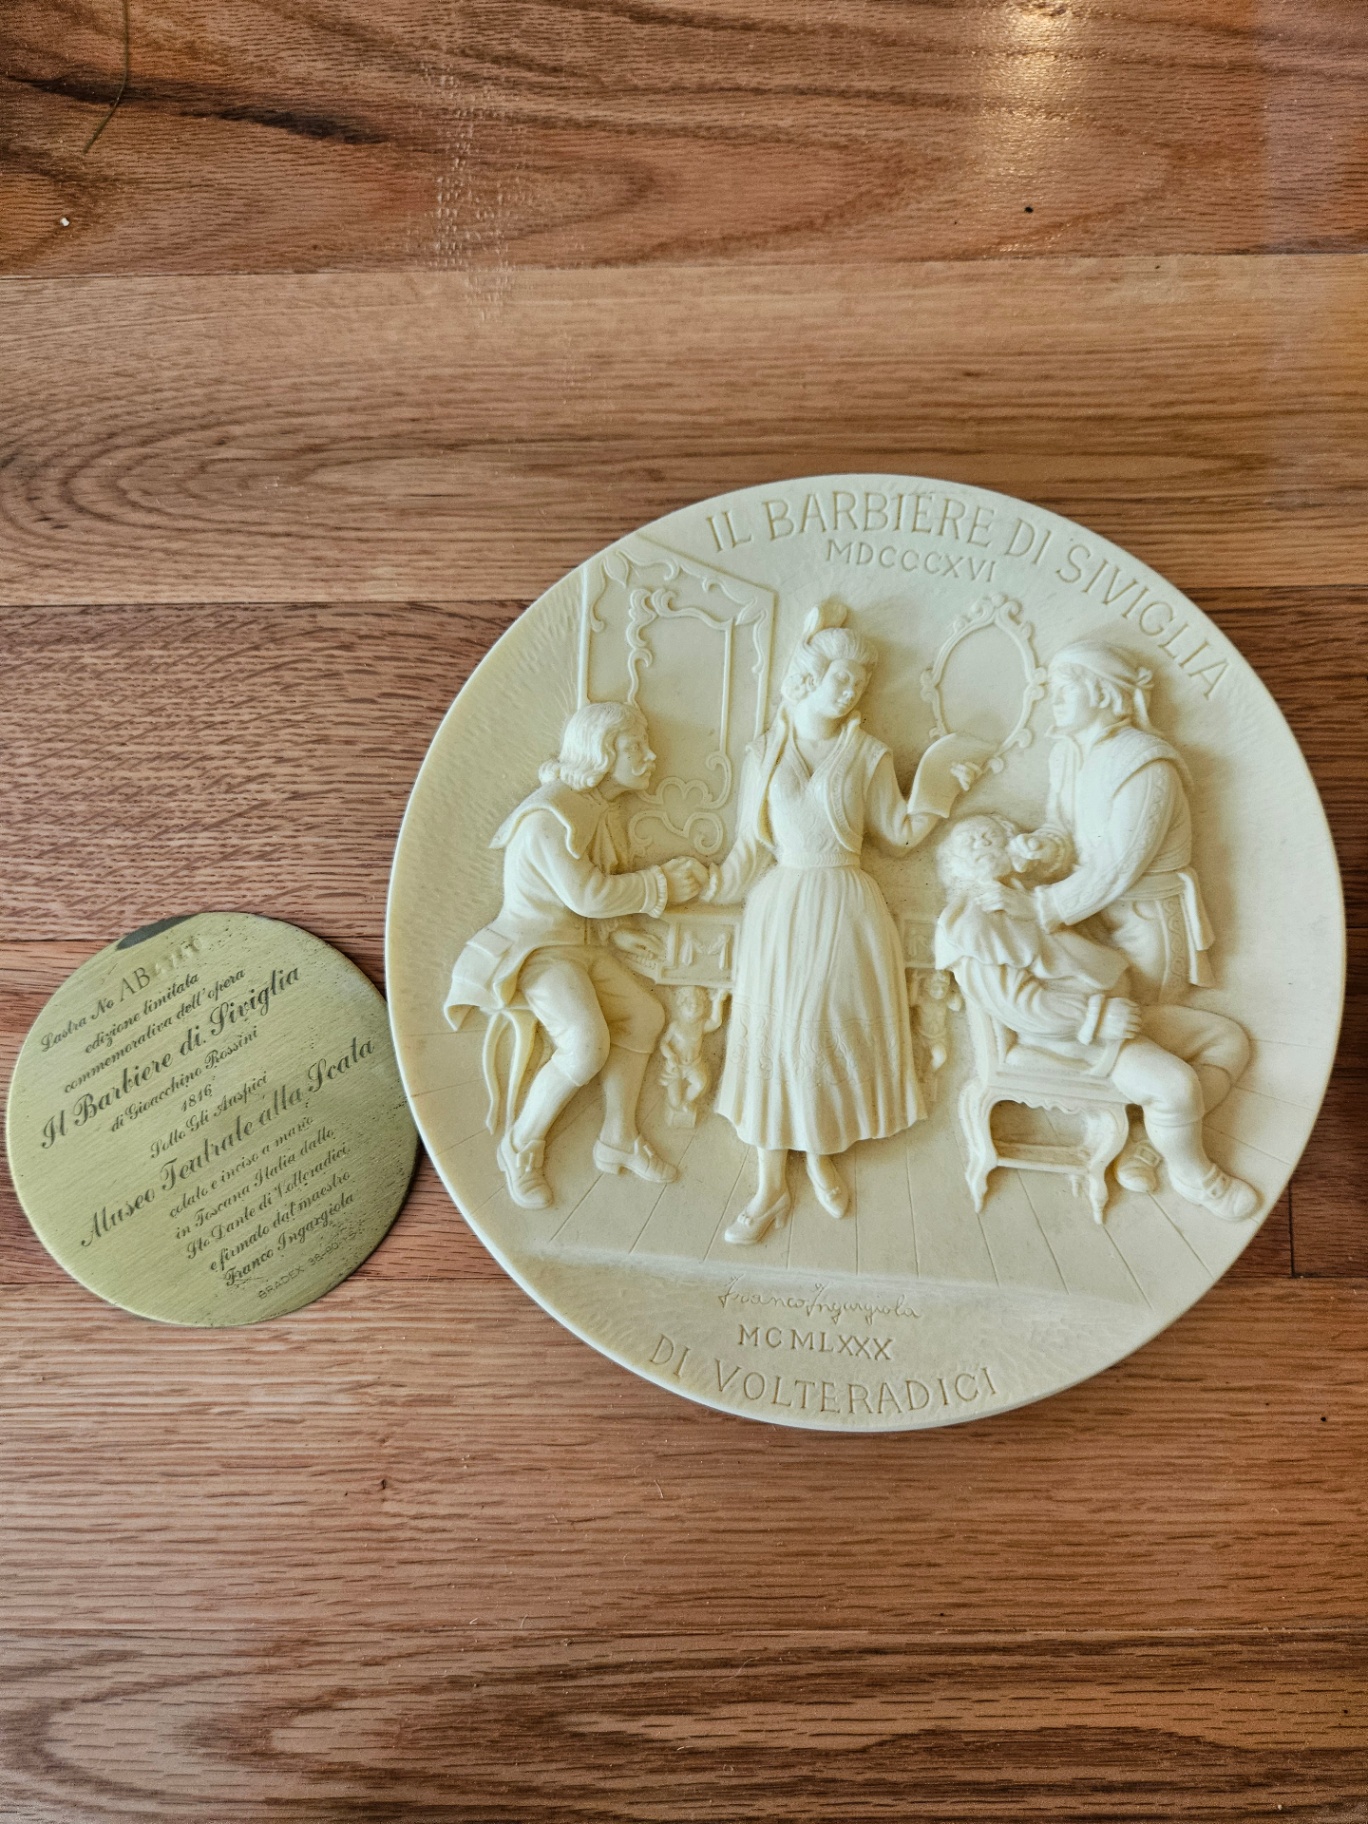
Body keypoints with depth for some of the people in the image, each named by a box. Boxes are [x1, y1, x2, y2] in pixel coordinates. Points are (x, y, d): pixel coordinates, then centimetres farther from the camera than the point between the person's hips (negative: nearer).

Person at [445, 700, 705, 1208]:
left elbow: (606, 882, 8)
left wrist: (666, 877, -4)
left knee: (645, 1013, -1)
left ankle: (617, 1138, 10)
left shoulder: (601, 808, 8)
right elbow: (587, 894, -24)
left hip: (583, 947, 9)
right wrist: (659, 885, -15)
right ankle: (521, 1145, -5)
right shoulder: (549, 814, -21)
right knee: (587, 1045, -26)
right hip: (534, 951, -9)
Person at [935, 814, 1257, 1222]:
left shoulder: (1024, 896, 18)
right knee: (1174, 1083, -28)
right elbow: (1016, 1003, -21)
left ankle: (1156, 1137, 4)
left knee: (1229, 1038, 6)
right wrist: (1096, 1016, -24)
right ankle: (1195, 1177, 0)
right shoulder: (973, 925, -13)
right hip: (1070, 1036, -10)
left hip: (1114, 1009, 10)